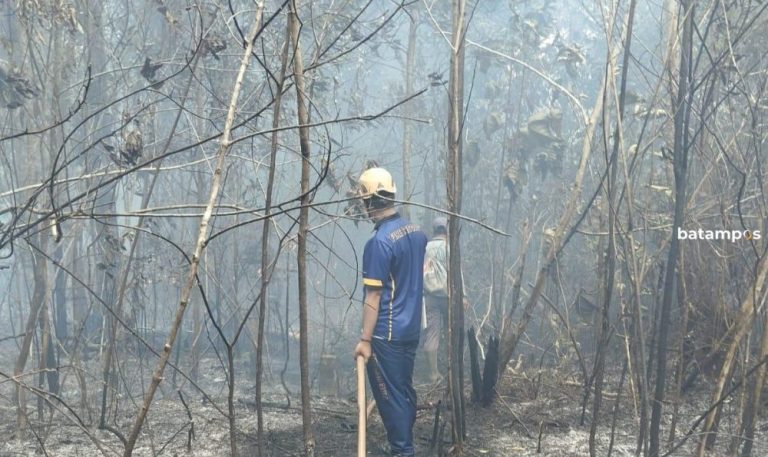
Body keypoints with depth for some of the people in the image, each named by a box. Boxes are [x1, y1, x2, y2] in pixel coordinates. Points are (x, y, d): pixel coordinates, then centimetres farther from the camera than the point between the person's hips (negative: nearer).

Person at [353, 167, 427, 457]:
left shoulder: (379, 242, -19)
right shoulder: (416, 232, 5)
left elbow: (373, 297, -18)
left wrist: (365, 339, -14)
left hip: (387, 334, -8)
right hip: (411, 329, 8)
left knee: (390, 396, 1)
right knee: (405, 390, 17)